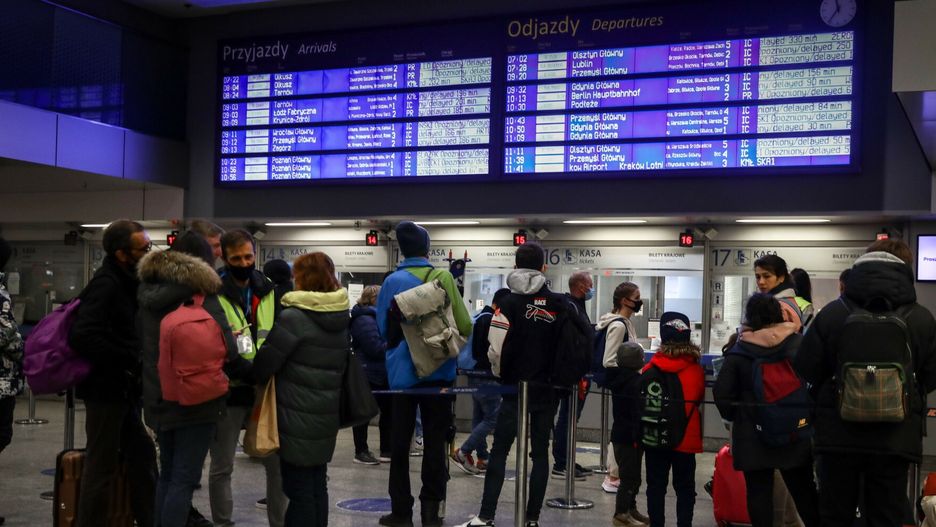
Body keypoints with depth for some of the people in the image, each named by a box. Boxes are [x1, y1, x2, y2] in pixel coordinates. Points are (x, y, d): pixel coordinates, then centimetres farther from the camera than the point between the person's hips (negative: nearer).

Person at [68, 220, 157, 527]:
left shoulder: (126, 282, 9)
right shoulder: (106, 285, -19)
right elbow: (82, 336, -30)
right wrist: (128, 361, -22)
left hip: (124, 387, 9)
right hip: (106, 388, -9)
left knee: (142, 455, 15)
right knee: (102, 465, 0)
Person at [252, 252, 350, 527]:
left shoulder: (293, 317, -16)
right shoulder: (342, 318, 7)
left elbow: (265, 361, -12)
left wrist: (256, 380, 7)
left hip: (297, 417, -7)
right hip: (327, 414, 7)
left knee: (298, 488, 1)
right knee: (317, 484, 15)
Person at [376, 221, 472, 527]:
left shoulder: (393, 282, -4)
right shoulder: (444, 278, -6)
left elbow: (382, 327, 1)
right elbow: (464, 324, -8)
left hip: (403, 371, 0)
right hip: (439, 371, 0)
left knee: (400, 442, 9)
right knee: (435, 441, 8)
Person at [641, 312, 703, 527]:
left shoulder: (651, 370, -11)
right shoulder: (696, 370, -9)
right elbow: (698, 399, 6)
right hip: (686, 438, 0)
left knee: (656, 485, 11)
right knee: (685, 487, 11)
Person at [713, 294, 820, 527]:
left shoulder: (738, 352, -7)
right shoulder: (798, 344, -3)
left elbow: (722, 393, -8)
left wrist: (734, 416, 8)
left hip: (753, 436, -2)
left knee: (759, 491, 5)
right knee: (804, 490, 14)